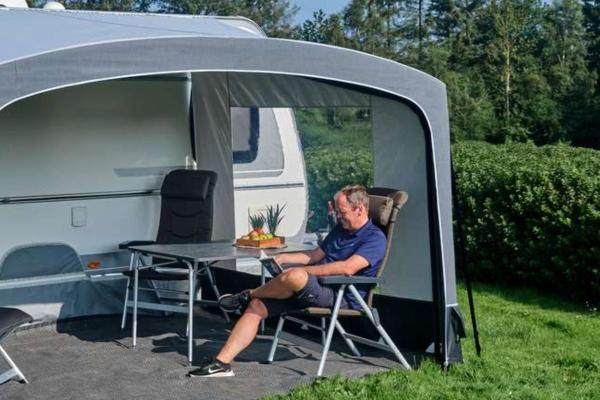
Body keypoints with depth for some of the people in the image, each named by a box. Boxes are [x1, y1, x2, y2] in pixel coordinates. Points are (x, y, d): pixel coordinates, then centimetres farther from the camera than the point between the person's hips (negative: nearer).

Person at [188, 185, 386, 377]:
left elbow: (347, 268, -22)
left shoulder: (375, 238, -7)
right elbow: (315, 255, 31)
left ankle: (248, 295, -6)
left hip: (342, 295, -9)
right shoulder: (340, 229, 23)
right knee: (256, 306, -7)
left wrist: (304, 270, -19)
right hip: (311, 289, 9)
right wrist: (282, 258, 15)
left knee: (294, 276, -36)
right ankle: (222, 362, -9)